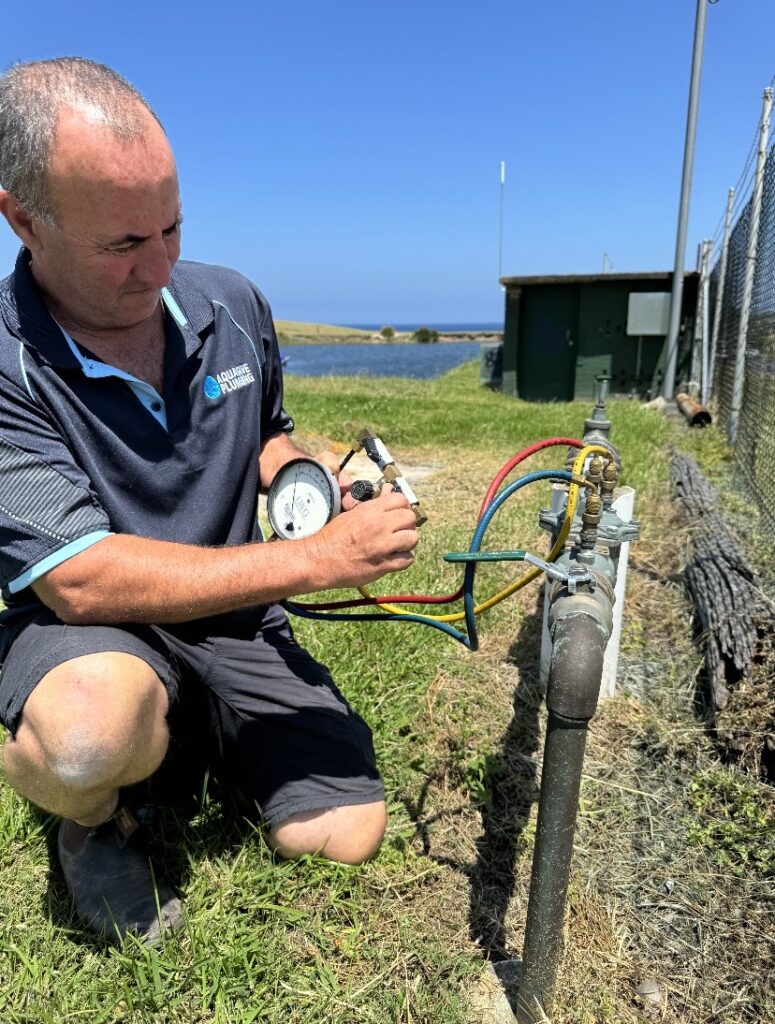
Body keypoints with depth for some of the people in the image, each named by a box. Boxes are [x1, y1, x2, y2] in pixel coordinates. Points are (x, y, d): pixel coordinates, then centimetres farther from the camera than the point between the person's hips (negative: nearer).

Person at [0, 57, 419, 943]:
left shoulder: (232, 305, -2)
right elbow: (82, 580, -28)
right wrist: (318, 558, -28)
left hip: (233, 624, 5)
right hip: (87, 633, -4)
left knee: (347, 833, -6)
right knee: (95, 732, -40)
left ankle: (187, 730, 21)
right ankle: (90, 810, 1)